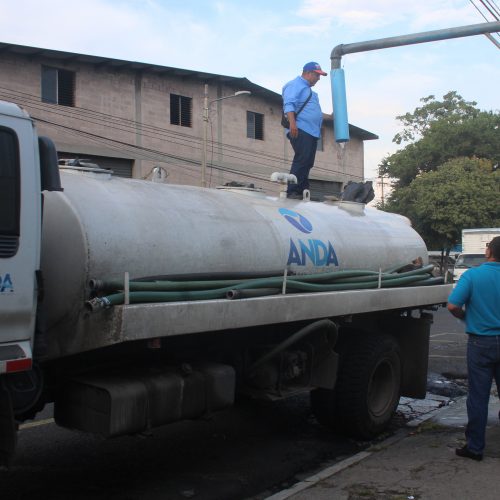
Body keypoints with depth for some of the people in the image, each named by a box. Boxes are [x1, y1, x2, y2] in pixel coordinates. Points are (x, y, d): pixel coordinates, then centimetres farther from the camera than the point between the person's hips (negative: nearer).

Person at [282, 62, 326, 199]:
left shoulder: (308, 89, 30)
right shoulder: (295, 85, -1)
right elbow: (289, 104, -16)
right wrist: (292, 123, -29)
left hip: (312, 131, 10)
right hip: (300, 130, -10)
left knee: (307, 163, 5)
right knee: (302, 160, -19)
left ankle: (302, 191, 7)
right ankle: (292, 191, -21)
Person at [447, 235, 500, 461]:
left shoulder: (472, 275, -11)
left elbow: (452, 306, -17)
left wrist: (467, 317, 3)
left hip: (481, 343, -2)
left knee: (478, 397, 4)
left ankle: (475, 447, 11)